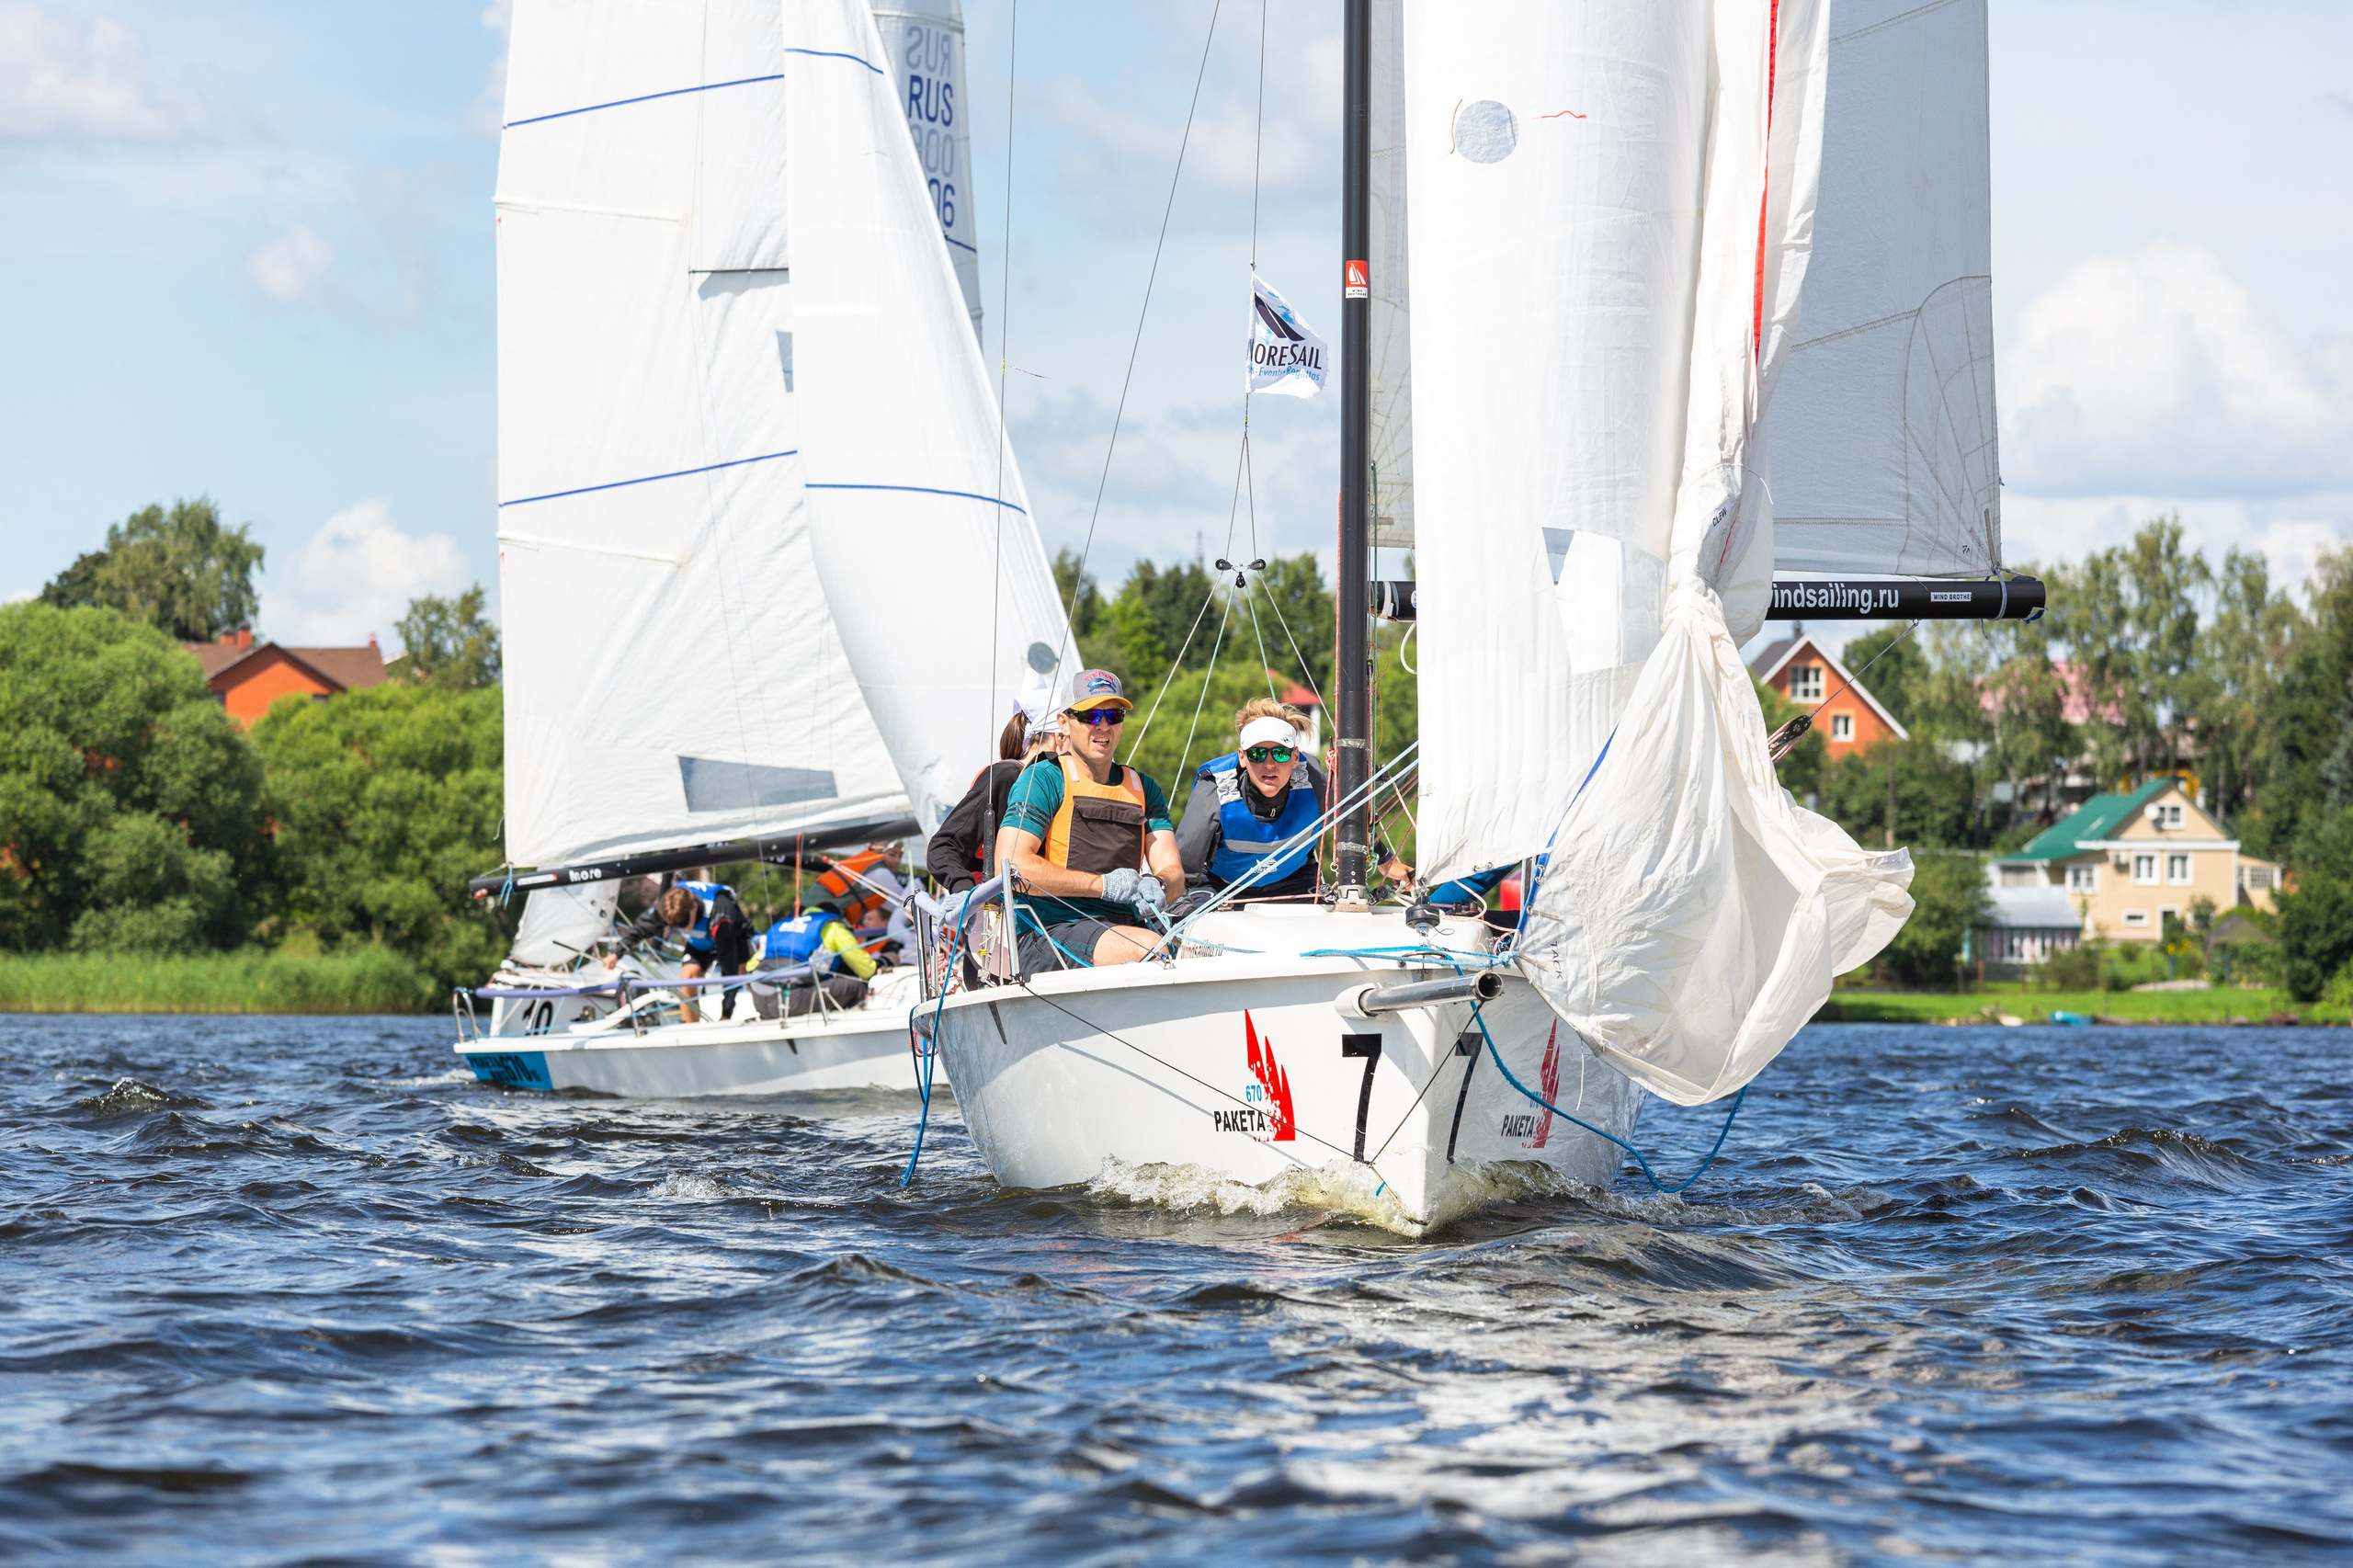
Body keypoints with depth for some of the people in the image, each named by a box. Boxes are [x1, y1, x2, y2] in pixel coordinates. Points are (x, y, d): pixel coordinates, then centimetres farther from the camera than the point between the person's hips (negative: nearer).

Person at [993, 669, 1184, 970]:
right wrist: (1103, 885, -13)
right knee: (1149, 946, -34)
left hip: (1121, 929, 6)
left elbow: (1173, 873, 13)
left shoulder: (1144, 789, 20)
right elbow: (1011, 866, -11)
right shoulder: (1043, 780, 2)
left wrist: (1157, 886, -13)